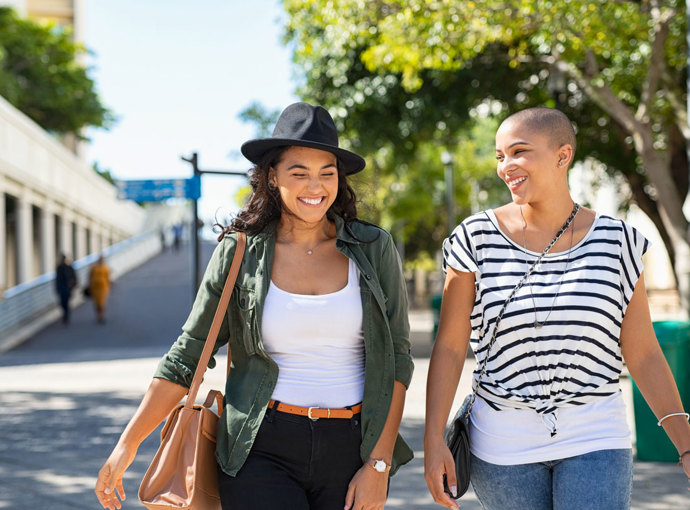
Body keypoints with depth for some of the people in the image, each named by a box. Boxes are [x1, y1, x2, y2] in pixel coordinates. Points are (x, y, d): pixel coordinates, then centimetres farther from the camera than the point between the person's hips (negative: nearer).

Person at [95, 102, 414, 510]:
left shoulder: (373, 250, 1)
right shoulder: (239, 254, 0)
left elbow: (395, 359, 1)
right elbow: (187, 356, 4)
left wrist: (378, 466, -5)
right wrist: (128, 443, -2)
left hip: (350, 448, 1)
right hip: (263, 450, -1)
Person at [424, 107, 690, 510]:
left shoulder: (615, 242, -1)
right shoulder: (477, 239, -4)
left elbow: (643, 354, 2)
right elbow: (449, 346, -2)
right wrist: (434, 439, -9)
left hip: (594, 442, 0)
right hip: (503, 443, 0)